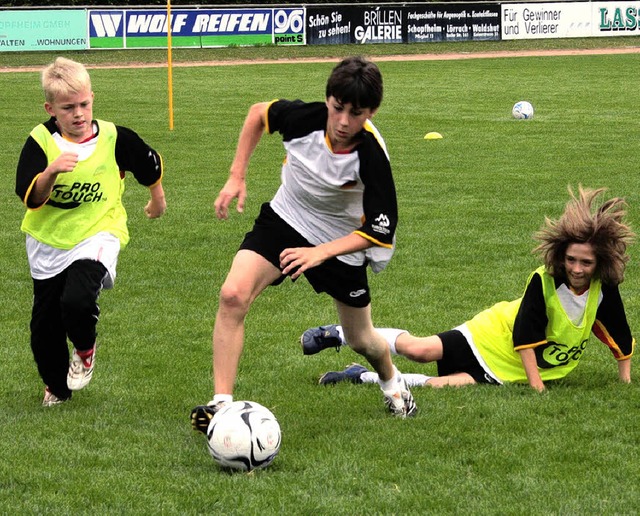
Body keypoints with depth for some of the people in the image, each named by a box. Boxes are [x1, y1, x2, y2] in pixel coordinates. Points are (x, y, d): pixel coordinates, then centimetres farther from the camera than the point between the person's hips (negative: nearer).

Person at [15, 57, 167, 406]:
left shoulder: (114, 139, -10)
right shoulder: (41, 142, -11)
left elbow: (151, 165, 10)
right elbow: (31, 198, -20)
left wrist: (157, 200, 23)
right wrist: (51, 171, -37)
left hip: (96, 235, -2)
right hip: (48, 241, 2)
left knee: (77, 300, -28)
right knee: (45, 323, 10)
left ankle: (85, 350, 6)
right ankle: (56, 387, 37)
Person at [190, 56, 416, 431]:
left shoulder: (372, 156, -30)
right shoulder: (305, 117, -24)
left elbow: (380, 231, -25)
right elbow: (259, 113, 0)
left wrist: (321, 252, -37)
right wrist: (237, 177, -3)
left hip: (342, 242, -1)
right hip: (285, 219, 2)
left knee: (362, 340, 15)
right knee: (233, 295, -24)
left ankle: (391, 381, 52)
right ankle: (222, 403, -20)